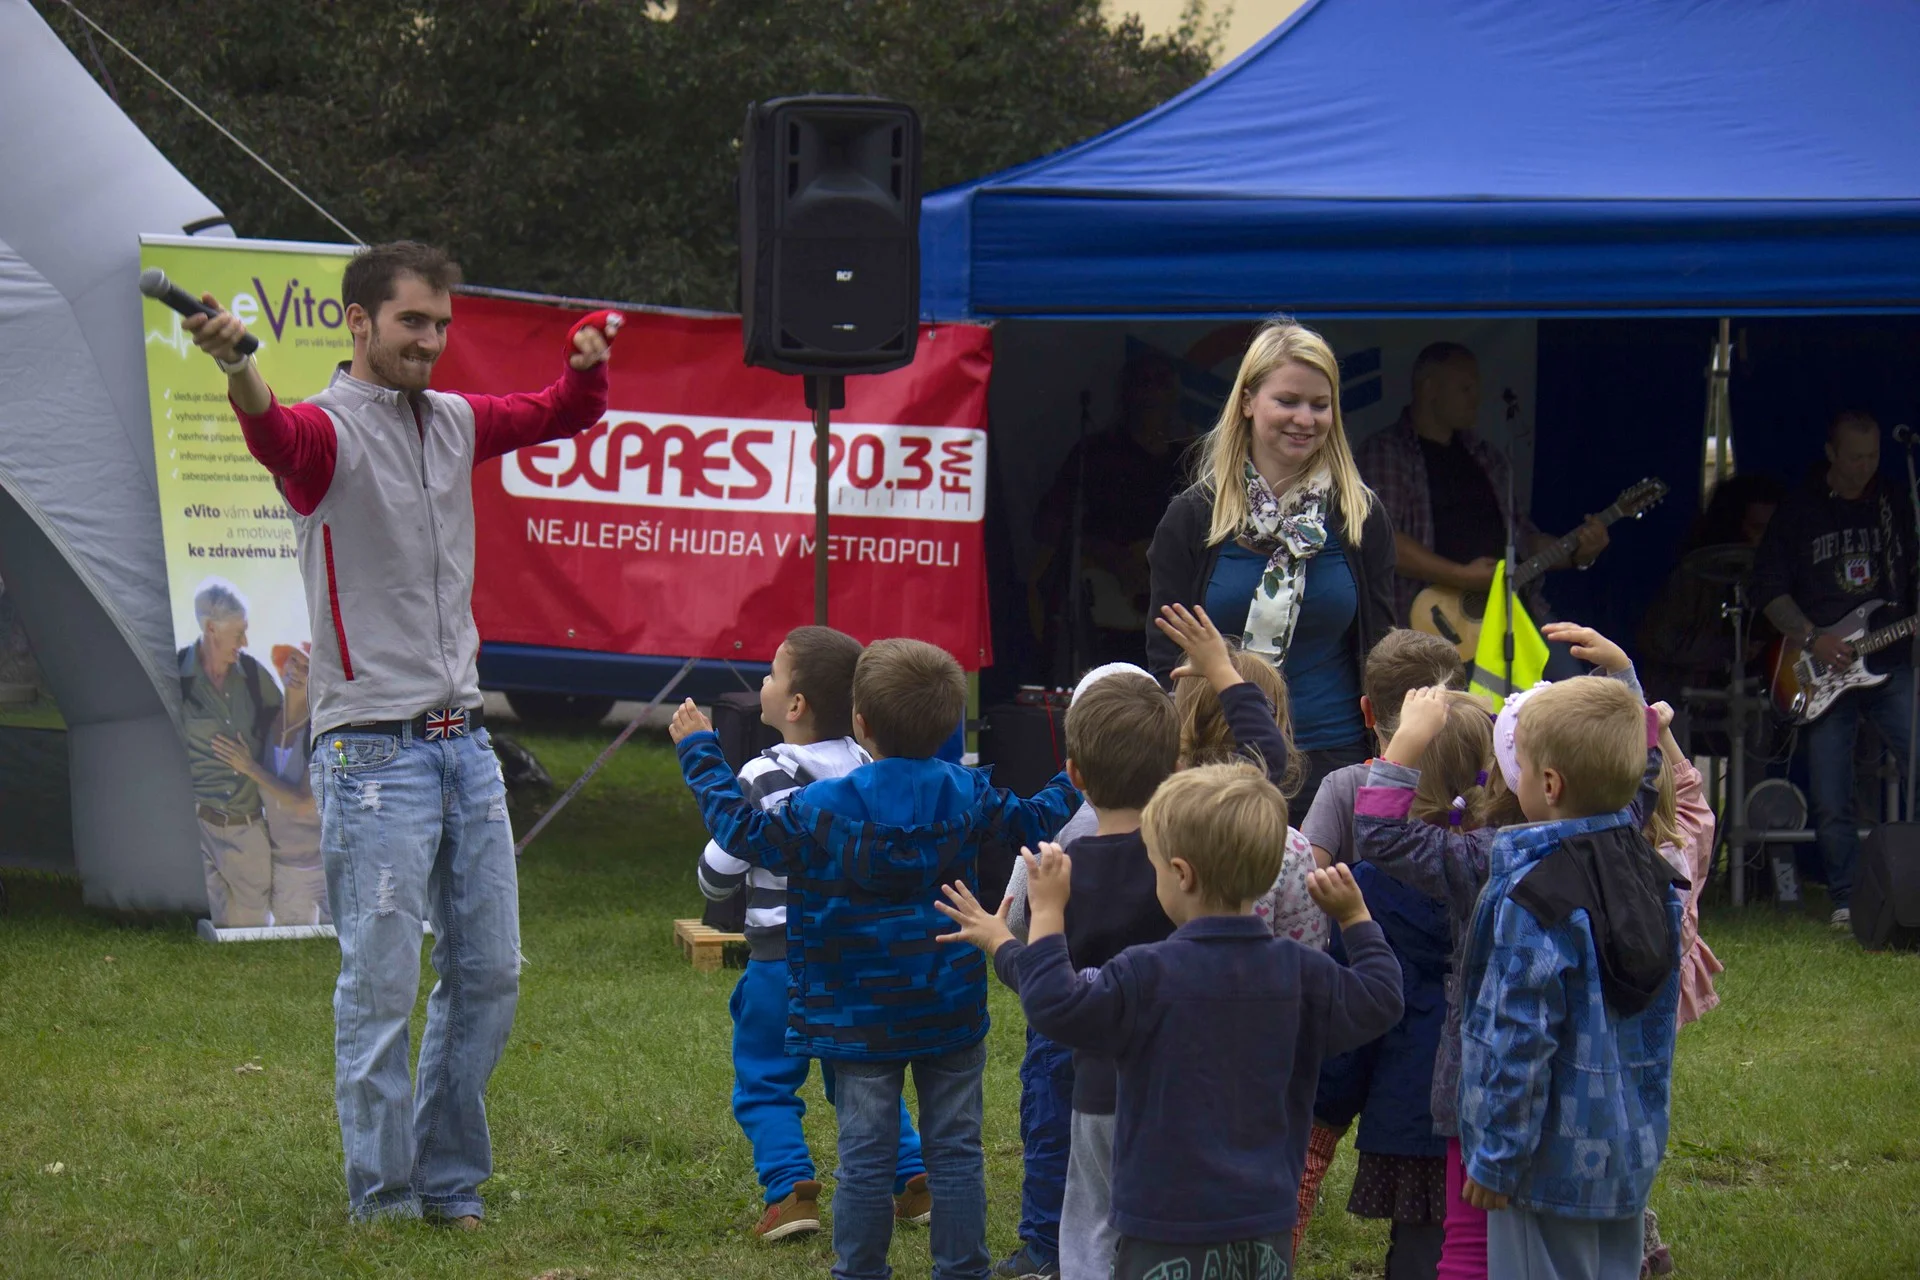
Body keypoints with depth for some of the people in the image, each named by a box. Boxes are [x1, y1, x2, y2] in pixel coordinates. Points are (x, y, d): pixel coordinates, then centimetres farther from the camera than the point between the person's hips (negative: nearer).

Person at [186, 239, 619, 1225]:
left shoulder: (454, 423, 12)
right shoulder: (329, 430, -10)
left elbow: (563, 413, 27)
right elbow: (278, 437, -34)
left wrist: (589, 361, 2)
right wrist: (239, 372, -57)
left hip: (463, 741, 7)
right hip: (373, 748, -7)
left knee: (488, 974, 10)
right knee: (381, 985, -5)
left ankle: (447, 1181, 22)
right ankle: (382, 1203, 4)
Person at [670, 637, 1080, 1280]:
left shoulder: (824, 807, -12)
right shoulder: (968, 795, -4)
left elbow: (742, 831, -2)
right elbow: (1035, 821, 11)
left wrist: (699, 752, 10)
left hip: (861, 1019, -2)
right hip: (952, 1011, 2)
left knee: (865, 1155, 4)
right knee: (955, 1149, 8)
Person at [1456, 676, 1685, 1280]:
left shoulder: (1535, 899, -21)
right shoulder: (1654, 875, 3)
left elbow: (1520, 1041, -19)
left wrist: (1496, 1158, -12)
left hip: (1553, 1160, -8)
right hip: (1634, 1150, 8)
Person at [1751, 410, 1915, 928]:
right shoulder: (1798, 511, 4)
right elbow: (1769, 587, 4)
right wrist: (1812, 640, -8)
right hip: (1824, 671, -1)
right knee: (1830, 803, -1)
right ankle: (1847, 901, 11)